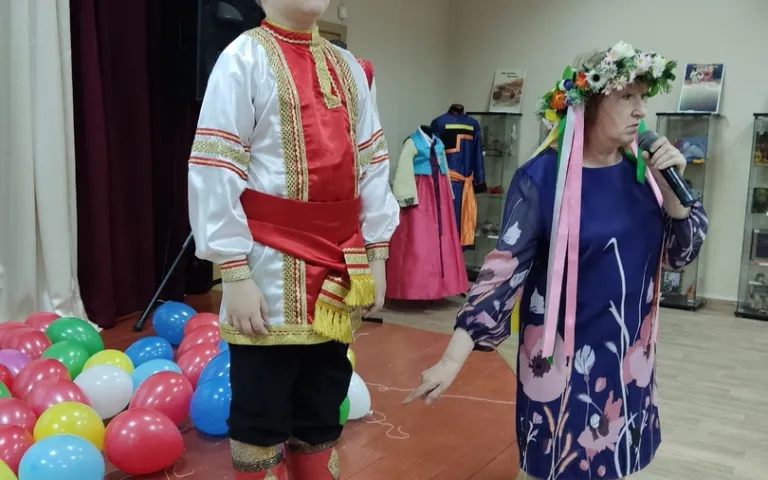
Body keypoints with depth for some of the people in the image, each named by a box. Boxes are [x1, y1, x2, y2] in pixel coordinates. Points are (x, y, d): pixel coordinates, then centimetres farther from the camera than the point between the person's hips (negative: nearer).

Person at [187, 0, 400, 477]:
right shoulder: (245, 58, -7)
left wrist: (376, 254, 7)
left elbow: (372, 164, 12)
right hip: (273, 267, -5)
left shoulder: (347, 67, 12)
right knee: (261, 418, 6)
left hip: (339, 266, 6)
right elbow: (215, 171, -11)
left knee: (323, 410, 17)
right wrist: (236, 273, -14)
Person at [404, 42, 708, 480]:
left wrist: (671, 189, -15)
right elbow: (505, 269, -18)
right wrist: (453, 360, -24)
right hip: (563, 357, -5)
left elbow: (680, 255, 2)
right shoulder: (542, 178, -17)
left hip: (630, 353, 5)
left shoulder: (641, 170, -2)